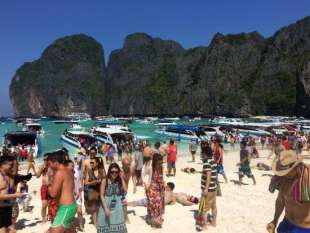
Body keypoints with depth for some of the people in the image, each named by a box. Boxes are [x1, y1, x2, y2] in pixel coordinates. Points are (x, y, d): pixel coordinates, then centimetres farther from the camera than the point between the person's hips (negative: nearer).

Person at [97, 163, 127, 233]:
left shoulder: (119, 181, -1)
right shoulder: (105, 181, -10)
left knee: (118, 226, 12)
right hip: (107, 206, -3)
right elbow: (102, 196, -11)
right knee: (106, 226, 8)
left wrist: (122, 178, -14)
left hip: (117, 207, 3)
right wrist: (106, 208, -17)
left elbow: (125, 190, -16)